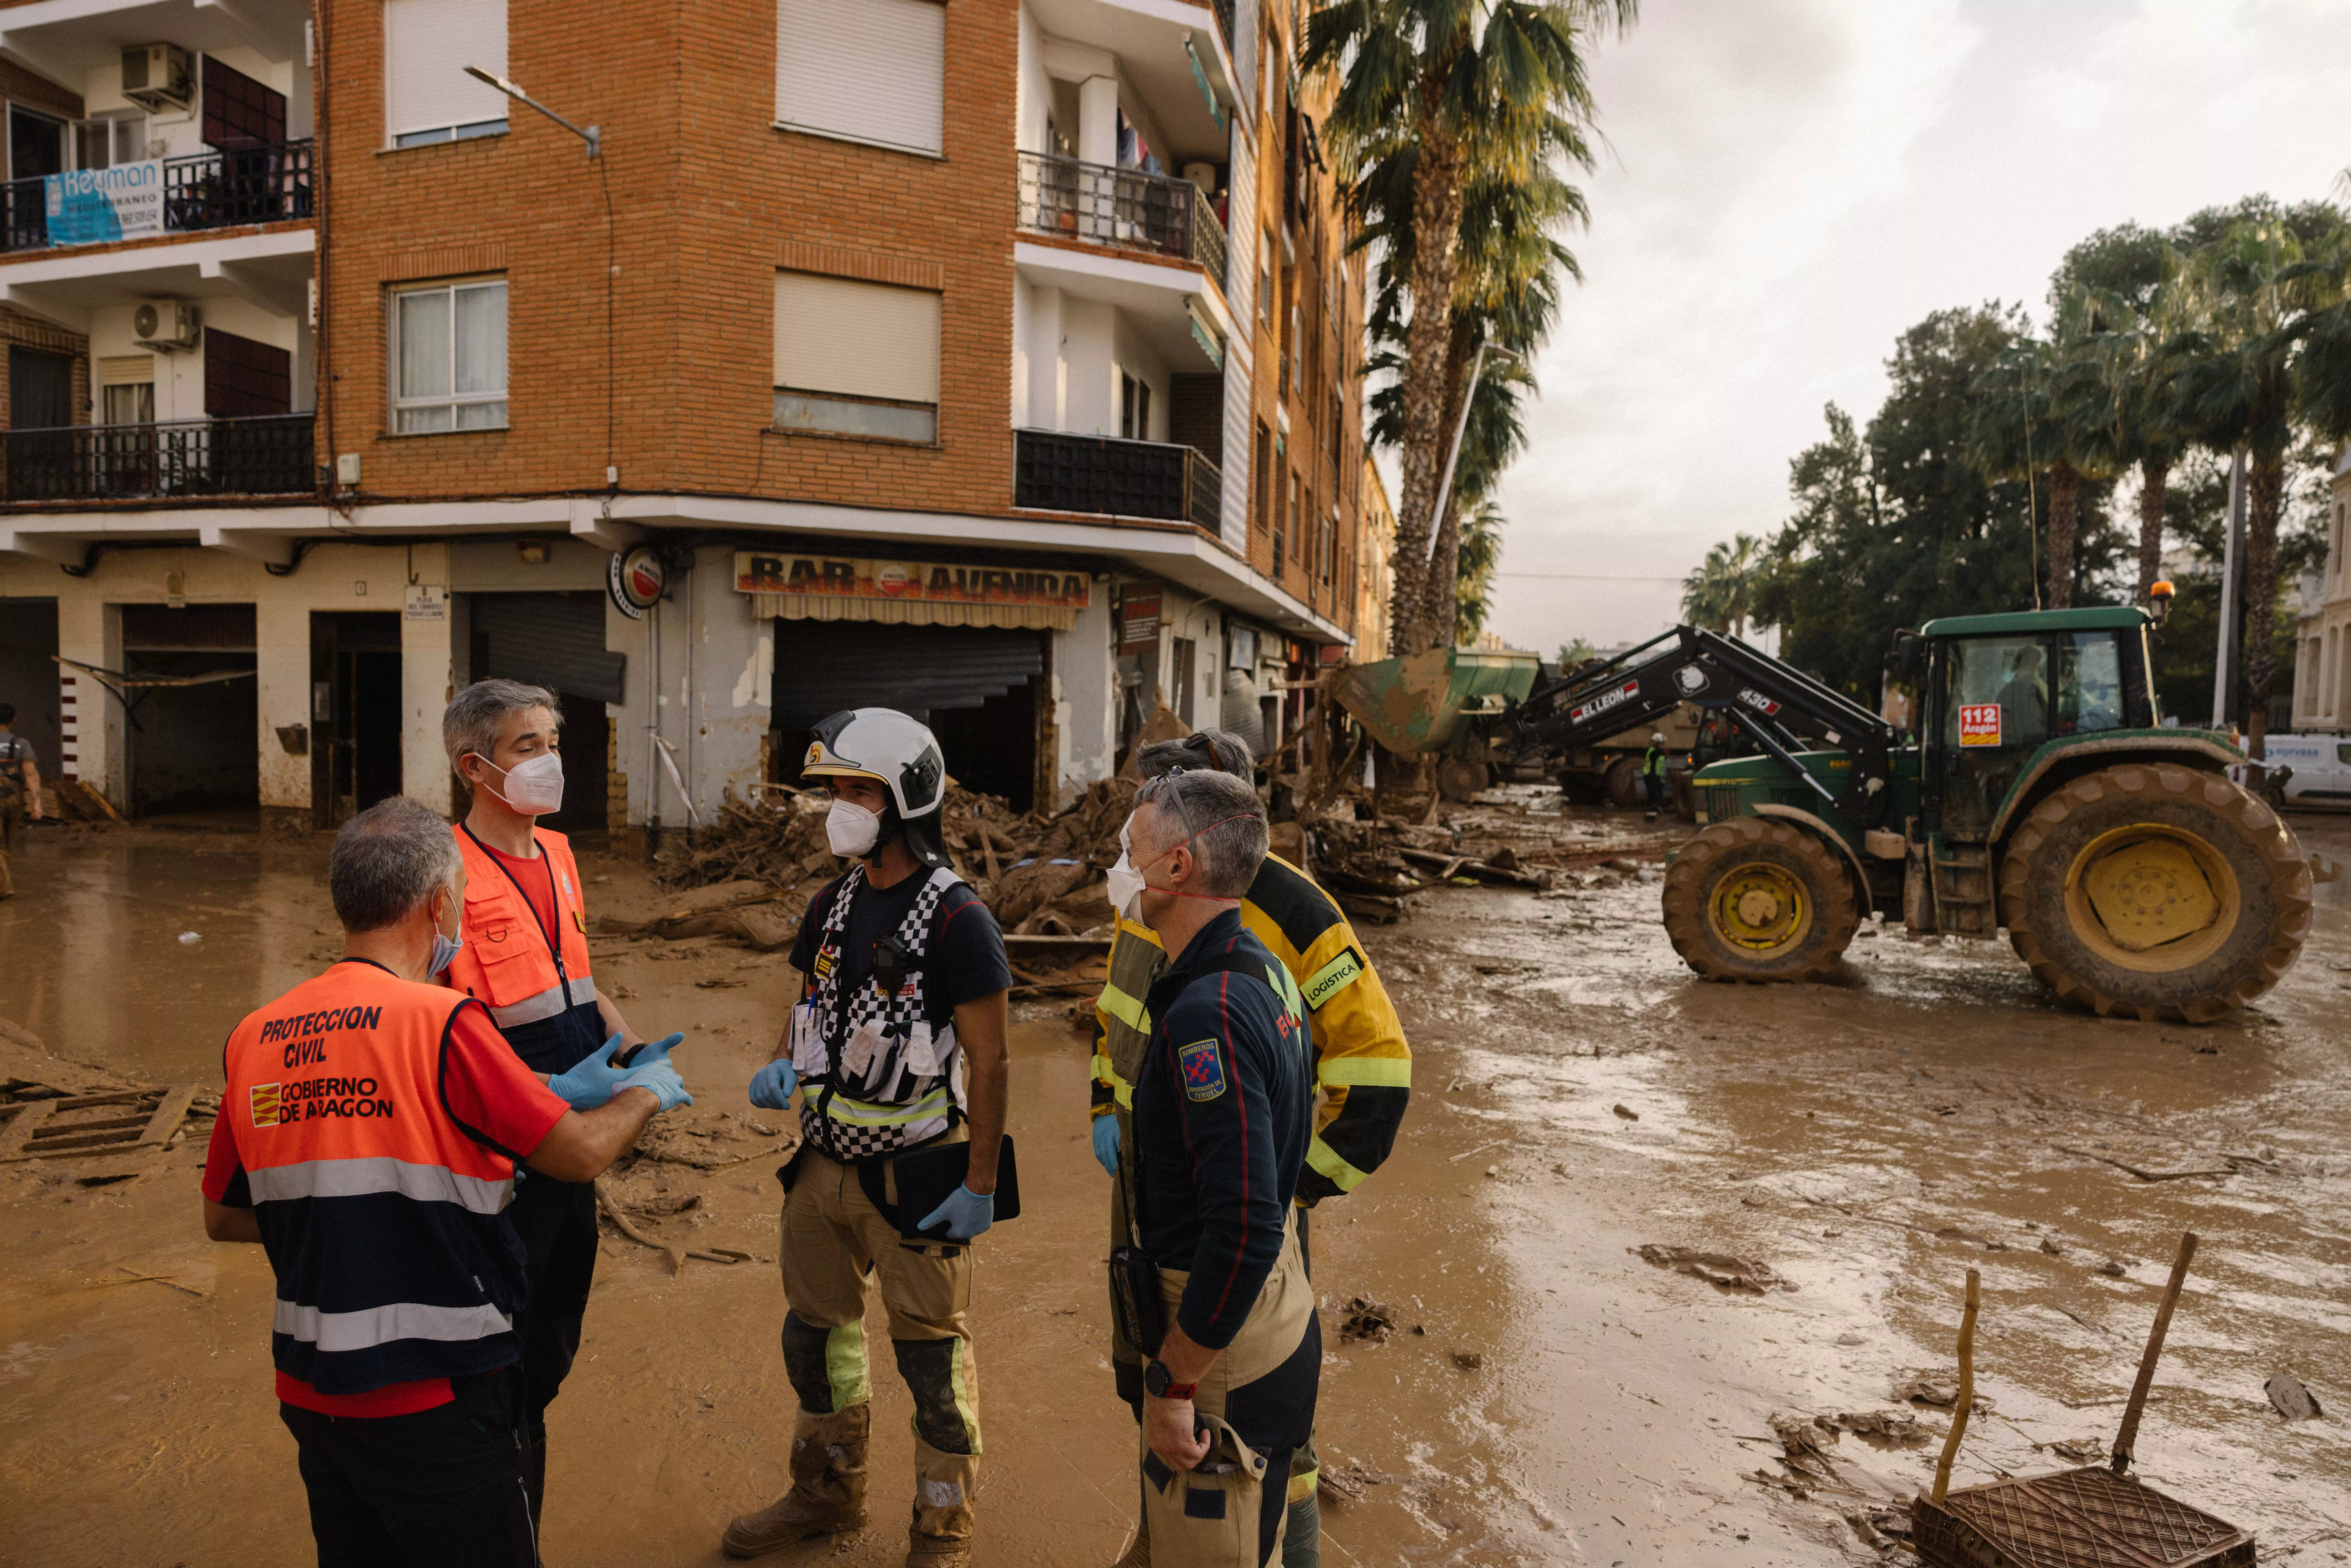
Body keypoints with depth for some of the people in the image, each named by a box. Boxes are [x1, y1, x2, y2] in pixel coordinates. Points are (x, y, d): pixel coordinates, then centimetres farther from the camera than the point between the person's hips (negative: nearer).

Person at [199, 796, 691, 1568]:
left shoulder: (254, 1038, -1)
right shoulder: (441, 1022, -21)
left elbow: (224, 1219, 11)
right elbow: (581, 1154, -14)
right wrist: (646, 1093, 4)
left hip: (308, 1391, 6)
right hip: (434, 1401, -6)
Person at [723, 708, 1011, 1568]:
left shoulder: (957, 919, -19)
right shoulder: (832, 904, 3)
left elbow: (989, 1063, -15)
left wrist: (982, 1186, -14)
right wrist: (781, 1066, -5)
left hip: (914, 1176, -7)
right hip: (824, 1164, 7)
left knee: (932, 1356, 8)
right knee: (817, 1334, 22)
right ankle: (829, 1493, 47)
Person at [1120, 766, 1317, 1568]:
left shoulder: (1209, 1012, -28)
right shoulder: (1263, 972, 3)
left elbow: (1243, 1229, -31)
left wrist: (1172, 1385, -22)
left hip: (1224, 1346, -9)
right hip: (1278, 1312, 9)